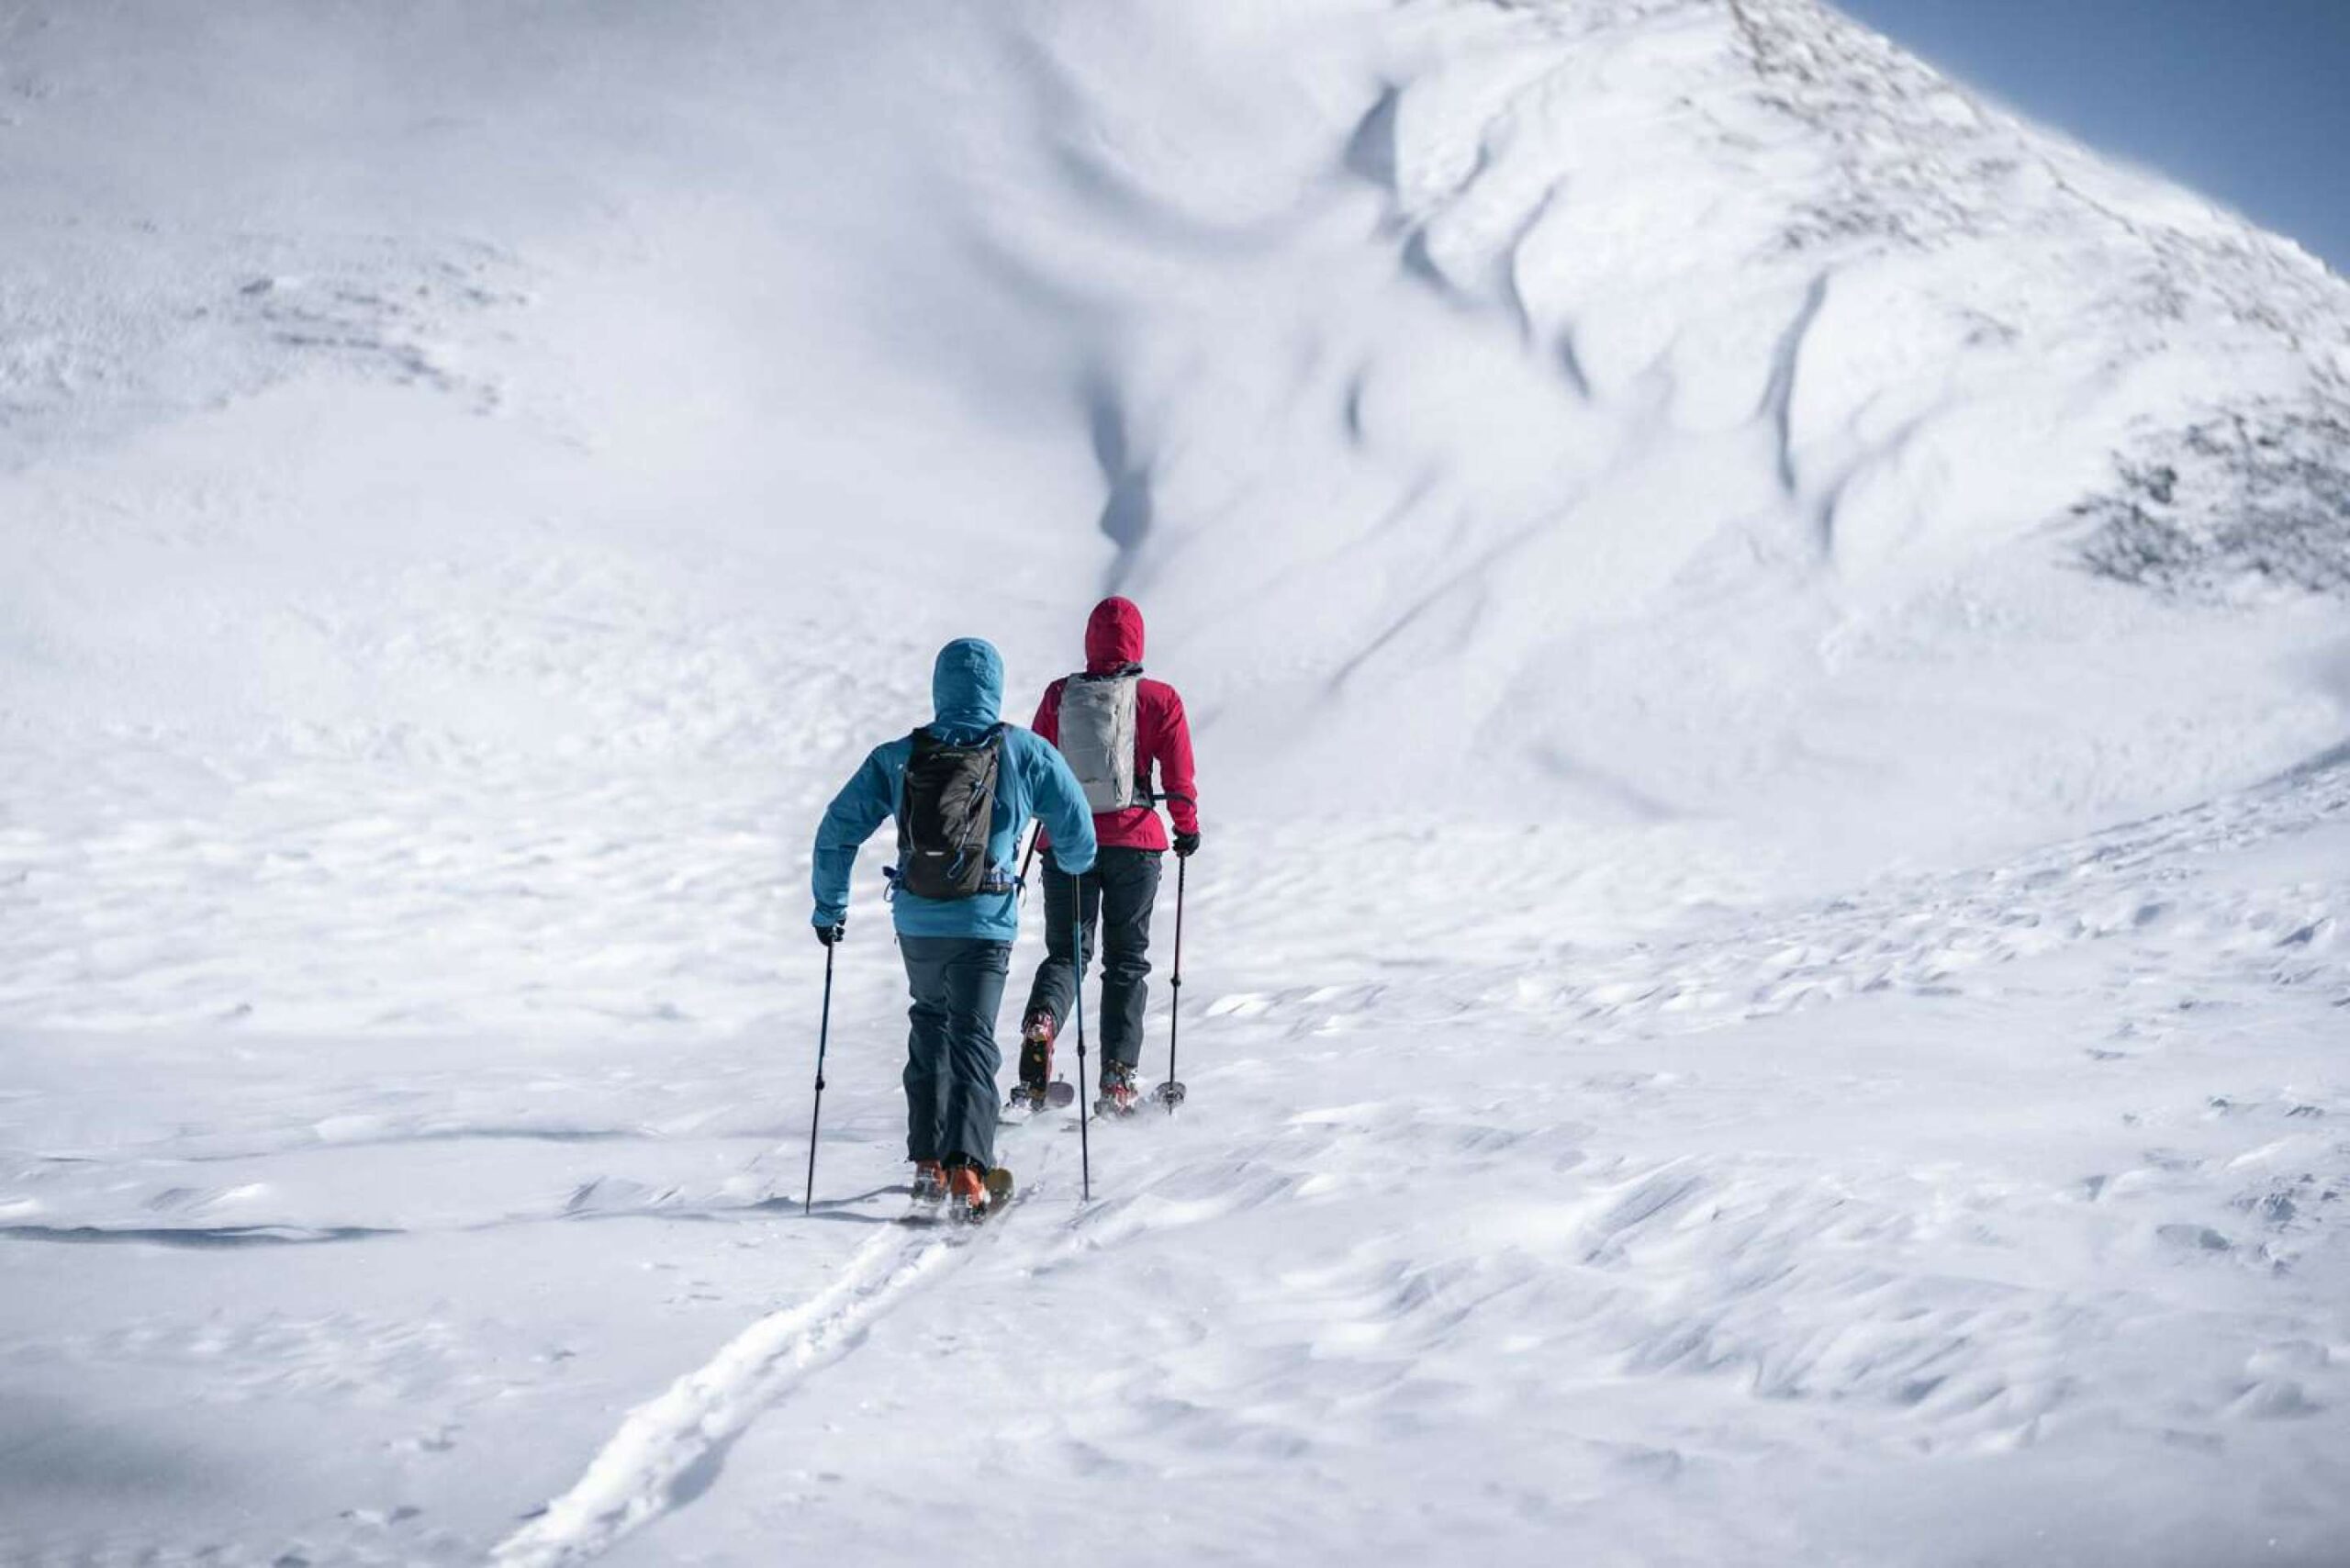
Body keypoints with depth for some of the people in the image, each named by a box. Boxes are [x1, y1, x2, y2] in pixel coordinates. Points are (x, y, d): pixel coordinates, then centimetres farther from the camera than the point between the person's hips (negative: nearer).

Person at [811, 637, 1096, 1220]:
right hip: (984, 924, -3)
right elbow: (1075, 822, 3)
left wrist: (829, 905, 16)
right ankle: (966, 1169, -18)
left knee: (930, 1025, 24)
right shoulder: (1023, 751, -2)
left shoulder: (897, 757, 3)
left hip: (916, 922, 3)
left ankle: (929, 1162, 20)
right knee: (973, 1041, 1)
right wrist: (1075, 862, 26)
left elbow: (837, 830, 4)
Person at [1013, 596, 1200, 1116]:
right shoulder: (1159, 699, -4)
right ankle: (1118, 1078, 2)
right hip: (1134, 840, -1)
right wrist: (1188, 828, 14)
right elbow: (1178, 778, -2)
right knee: (1127, 959, 10)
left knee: (1065, 952, 12)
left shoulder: (1059, 695, 0)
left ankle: (1041, 1020, -20)